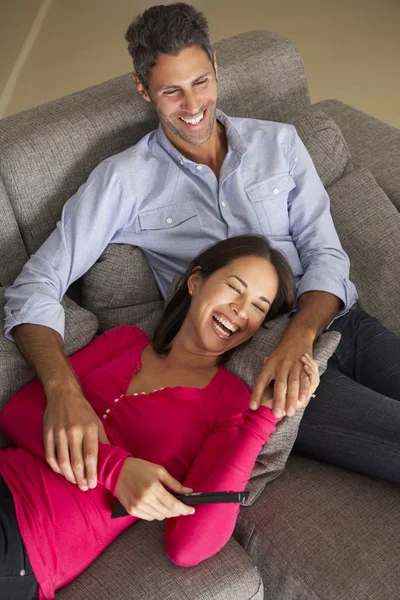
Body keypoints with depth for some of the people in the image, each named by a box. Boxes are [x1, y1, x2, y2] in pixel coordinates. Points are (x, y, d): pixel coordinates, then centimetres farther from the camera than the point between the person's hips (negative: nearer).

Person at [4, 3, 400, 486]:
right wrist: (62, 389, -25)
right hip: (252, 358, -4)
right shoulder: (125, 179, 1)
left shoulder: (279, 143, 11)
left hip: (331, 321, 5)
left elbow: (326, 255, 5)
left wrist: (299, 336, -18)